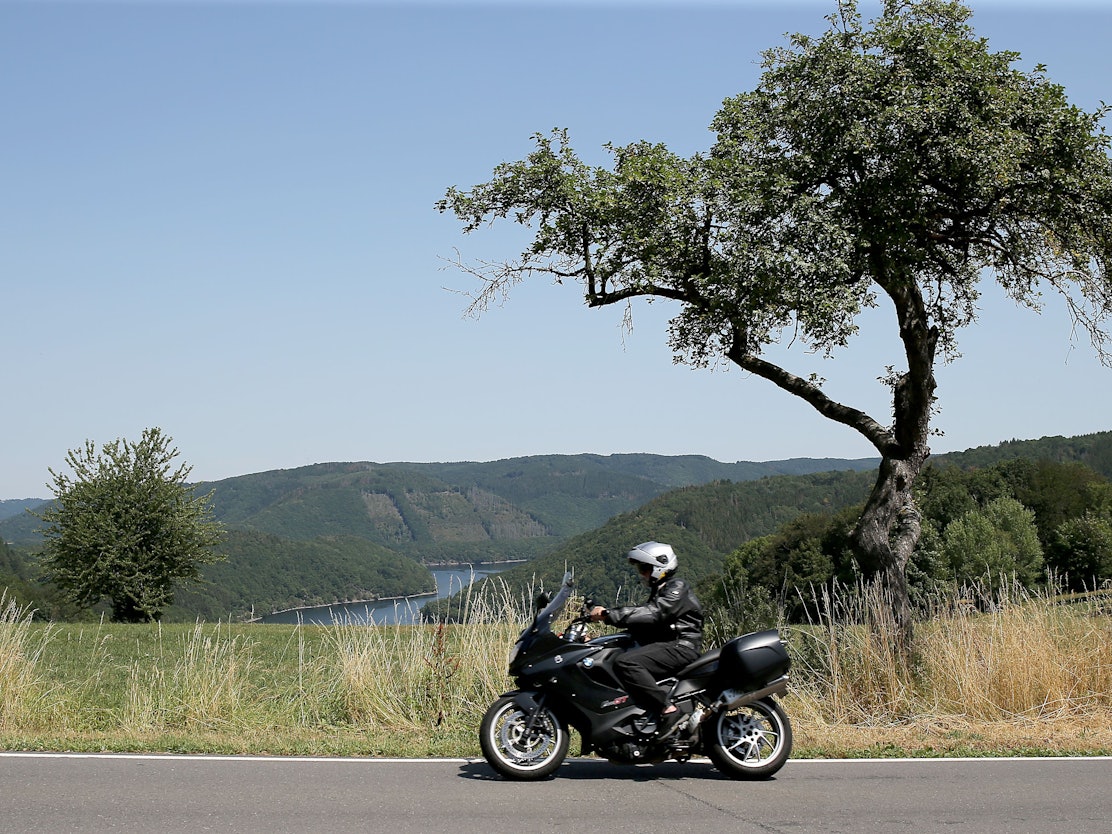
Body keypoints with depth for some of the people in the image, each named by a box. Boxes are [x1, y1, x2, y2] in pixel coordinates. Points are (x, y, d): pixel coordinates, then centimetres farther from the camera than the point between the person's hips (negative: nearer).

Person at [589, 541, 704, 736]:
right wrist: (606, 614, -1)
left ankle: (668, 710, -31)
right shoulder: (660, 592, 25)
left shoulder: (677, 589, -7)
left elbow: (652, 614, -22)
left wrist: (610, 615, -26)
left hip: (680, 647, -11)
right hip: (665, 645, 11)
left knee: (626, 663, -30)